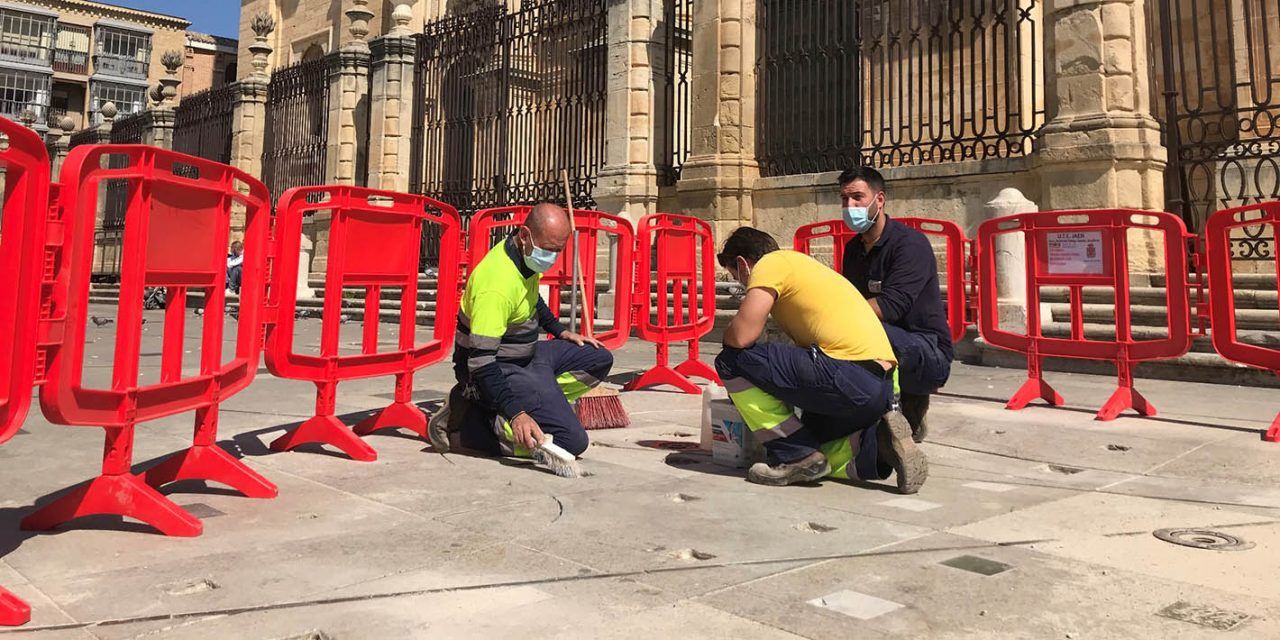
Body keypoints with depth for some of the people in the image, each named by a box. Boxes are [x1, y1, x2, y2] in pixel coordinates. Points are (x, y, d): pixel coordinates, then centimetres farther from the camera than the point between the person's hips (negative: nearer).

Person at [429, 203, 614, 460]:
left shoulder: (527, 256, -1)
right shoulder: (497, 284, -31)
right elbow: (481, 361, -34)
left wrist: (561, 332, 16)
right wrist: (516, 414, -41)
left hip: (527, 355, 10)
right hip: (498, 370, -10)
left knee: (599, 359, 12)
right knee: (571, 441, -20)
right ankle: (463, 424, -10)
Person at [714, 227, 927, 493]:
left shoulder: (771, 262, 1)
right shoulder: (800, 264, 28)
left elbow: (741, 336, -10)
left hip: (848, 376, -10)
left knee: (732, 361, -4)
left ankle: (795, 456, -1)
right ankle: (876, 447, 5)